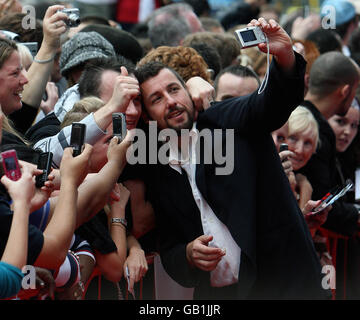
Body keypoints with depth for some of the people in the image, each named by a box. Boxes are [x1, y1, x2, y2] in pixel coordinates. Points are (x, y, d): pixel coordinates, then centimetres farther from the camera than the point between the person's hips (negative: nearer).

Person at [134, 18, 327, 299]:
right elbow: (170, 252, 13)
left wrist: (285, 57, -34)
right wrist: (188, 255, -9)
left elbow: (277, 99, -15)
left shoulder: (227, 120, 3)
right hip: (216, 292, 4)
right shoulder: (158, 177, 12)